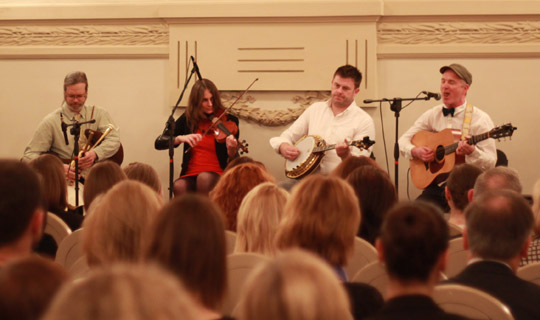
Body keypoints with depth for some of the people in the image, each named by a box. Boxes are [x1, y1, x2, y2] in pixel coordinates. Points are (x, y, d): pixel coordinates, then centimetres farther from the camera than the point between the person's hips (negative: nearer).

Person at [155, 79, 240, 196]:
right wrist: (179, 138, -15)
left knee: (204, 178, -36)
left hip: (218, 174, -1)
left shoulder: (229, 121, 1)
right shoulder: (188, 119, 9)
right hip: (190, 175, 1)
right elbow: (159, 143, 4)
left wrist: (231, 151, -24)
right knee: (179, 187, -33)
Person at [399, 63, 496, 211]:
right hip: (436, 185, 3)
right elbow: (403, 141, 16)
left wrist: (471, 152, -27)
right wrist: (415, 152, -5)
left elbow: (490, 163, -7)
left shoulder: (480, 119, -2)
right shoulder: (432, 115, 12)